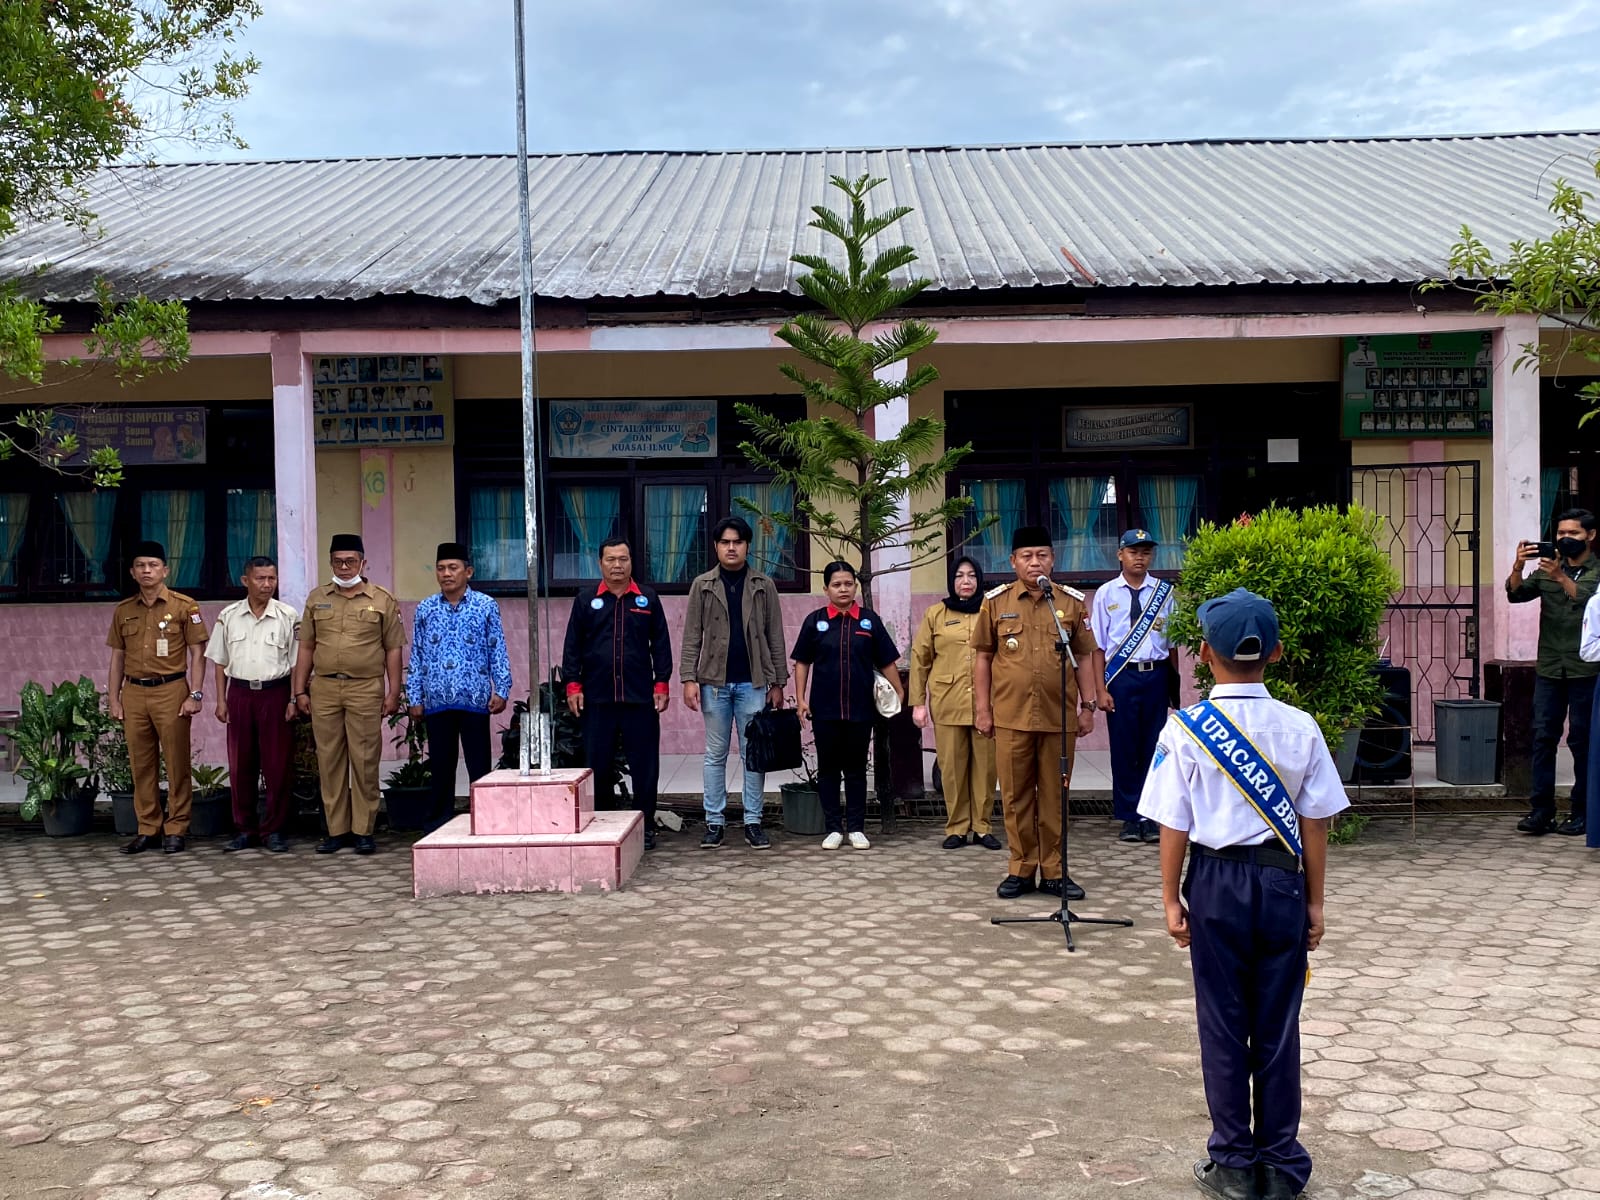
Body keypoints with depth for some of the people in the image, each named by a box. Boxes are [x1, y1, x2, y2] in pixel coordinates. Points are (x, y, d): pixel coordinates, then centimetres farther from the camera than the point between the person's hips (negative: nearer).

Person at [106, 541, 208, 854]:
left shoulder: (184, 606, 0)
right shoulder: (123, 611, 13)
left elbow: (197, 653, -1)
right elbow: (117, 657, 16)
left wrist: (195, 695, -8)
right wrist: (113, 699, 9)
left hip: (171, 690, -4)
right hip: (133, 692, 4)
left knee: (176, 763, -2)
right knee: (141, 765, 7)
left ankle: (176, 830, 6)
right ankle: (148, 829, 15)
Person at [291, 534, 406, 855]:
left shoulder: (382, 600, 4)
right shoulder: (317, 599, 12)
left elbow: (393, 649, 4)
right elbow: (306, 647, 14)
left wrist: (393, 692, -1)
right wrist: (300, 690, 8)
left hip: (366, 688, -3)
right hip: (324, 688, 3)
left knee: (365, 762, -2)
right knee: (329, 761, 5)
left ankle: (363, 830, 5)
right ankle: (336, 830, 12)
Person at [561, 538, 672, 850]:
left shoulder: (648, 599, 7)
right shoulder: (585, 601, 7)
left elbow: (661, 645, 7)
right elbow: (572, 646, 7)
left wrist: (661, 684, 0)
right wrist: (573, 685, -1)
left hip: (640, 697, 0)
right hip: (597, 699, 0)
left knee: (645, 765, 3)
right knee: (598, 765, 5)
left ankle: (646, 827, 14)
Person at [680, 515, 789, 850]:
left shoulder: (763, 586, 4)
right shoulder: (702, 585, 3)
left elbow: (775, 637, 4)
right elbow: (692, 637, 1)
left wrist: (778, 682, 0)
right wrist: (689, 679, -7)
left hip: (753, 683, 0)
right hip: (715, 682, 0)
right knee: (715, 755, 6)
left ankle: (752, 822, 11)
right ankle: (714, 822, 12)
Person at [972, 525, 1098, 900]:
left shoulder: (1072, 602, 5)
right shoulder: (995, 601, 3)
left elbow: (1084, 657, 9)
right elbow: (983, 657, 6)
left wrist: (1088, 706, 6)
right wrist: (982, 708, 2)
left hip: (1059, 716, 0)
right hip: (1010, 717, 0)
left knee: (1055, 796, 6)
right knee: (1016, 796, 6)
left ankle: (1054, 871, 15)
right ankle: (1021, 869, 16)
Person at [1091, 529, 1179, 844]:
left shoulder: (1165, 592, 3)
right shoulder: (1106, 593, 2)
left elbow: (1173, 641, 5)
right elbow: (1098, 646, 2)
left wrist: (1176, 684, 2)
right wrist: (1101, 690, -4)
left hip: (1156, 675, 1)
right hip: (1121, 676, -1)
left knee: (1153, 747, 6)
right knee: (1123, 747, 4)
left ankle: (1151, 817, 18)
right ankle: (1128, 818, 17)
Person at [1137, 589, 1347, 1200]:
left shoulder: (1186, 728, -10)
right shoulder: (1300, 728, -4)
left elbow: (1174, 824, -8)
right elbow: (1314, 823, -1)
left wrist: (1171, 897, 2)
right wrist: (1314, 900, 9)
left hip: (1217, 882, -2)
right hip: (1282, 881, 2)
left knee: (1223, 1027, 9)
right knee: (1278, 1028, 11)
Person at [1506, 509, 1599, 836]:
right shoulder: (1548, 569, 15)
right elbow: (1516, 594, 1)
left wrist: (1561, 577, -30)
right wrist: (1518, 567, -17)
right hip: (1549, 668, 3)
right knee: (1543, 737, -1)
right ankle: (1541, 809, 1)